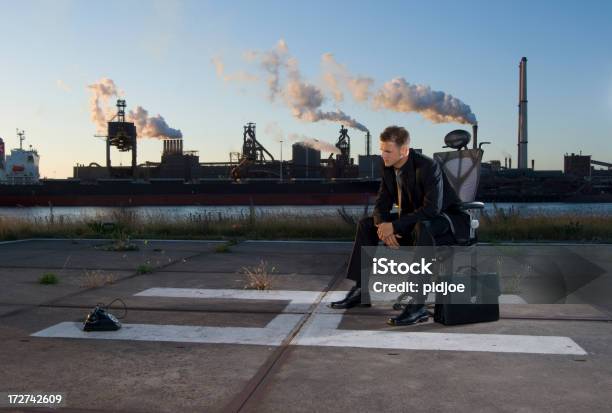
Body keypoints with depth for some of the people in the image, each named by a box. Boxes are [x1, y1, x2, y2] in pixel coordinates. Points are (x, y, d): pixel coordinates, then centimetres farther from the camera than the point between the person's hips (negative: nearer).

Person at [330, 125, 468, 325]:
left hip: (446, 218, -8)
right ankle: (361, 289, 4)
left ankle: (418, 304, -40)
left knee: (421, 228, -41)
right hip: (415, 220, 8)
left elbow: (432, 209, -35)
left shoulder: (427, 166, -27)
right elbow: (382, 203, -1)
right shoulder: (388, 167, -5)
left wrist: (395, 226, -34)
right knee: (366, 224, 2)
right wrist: (383, 226, -23)